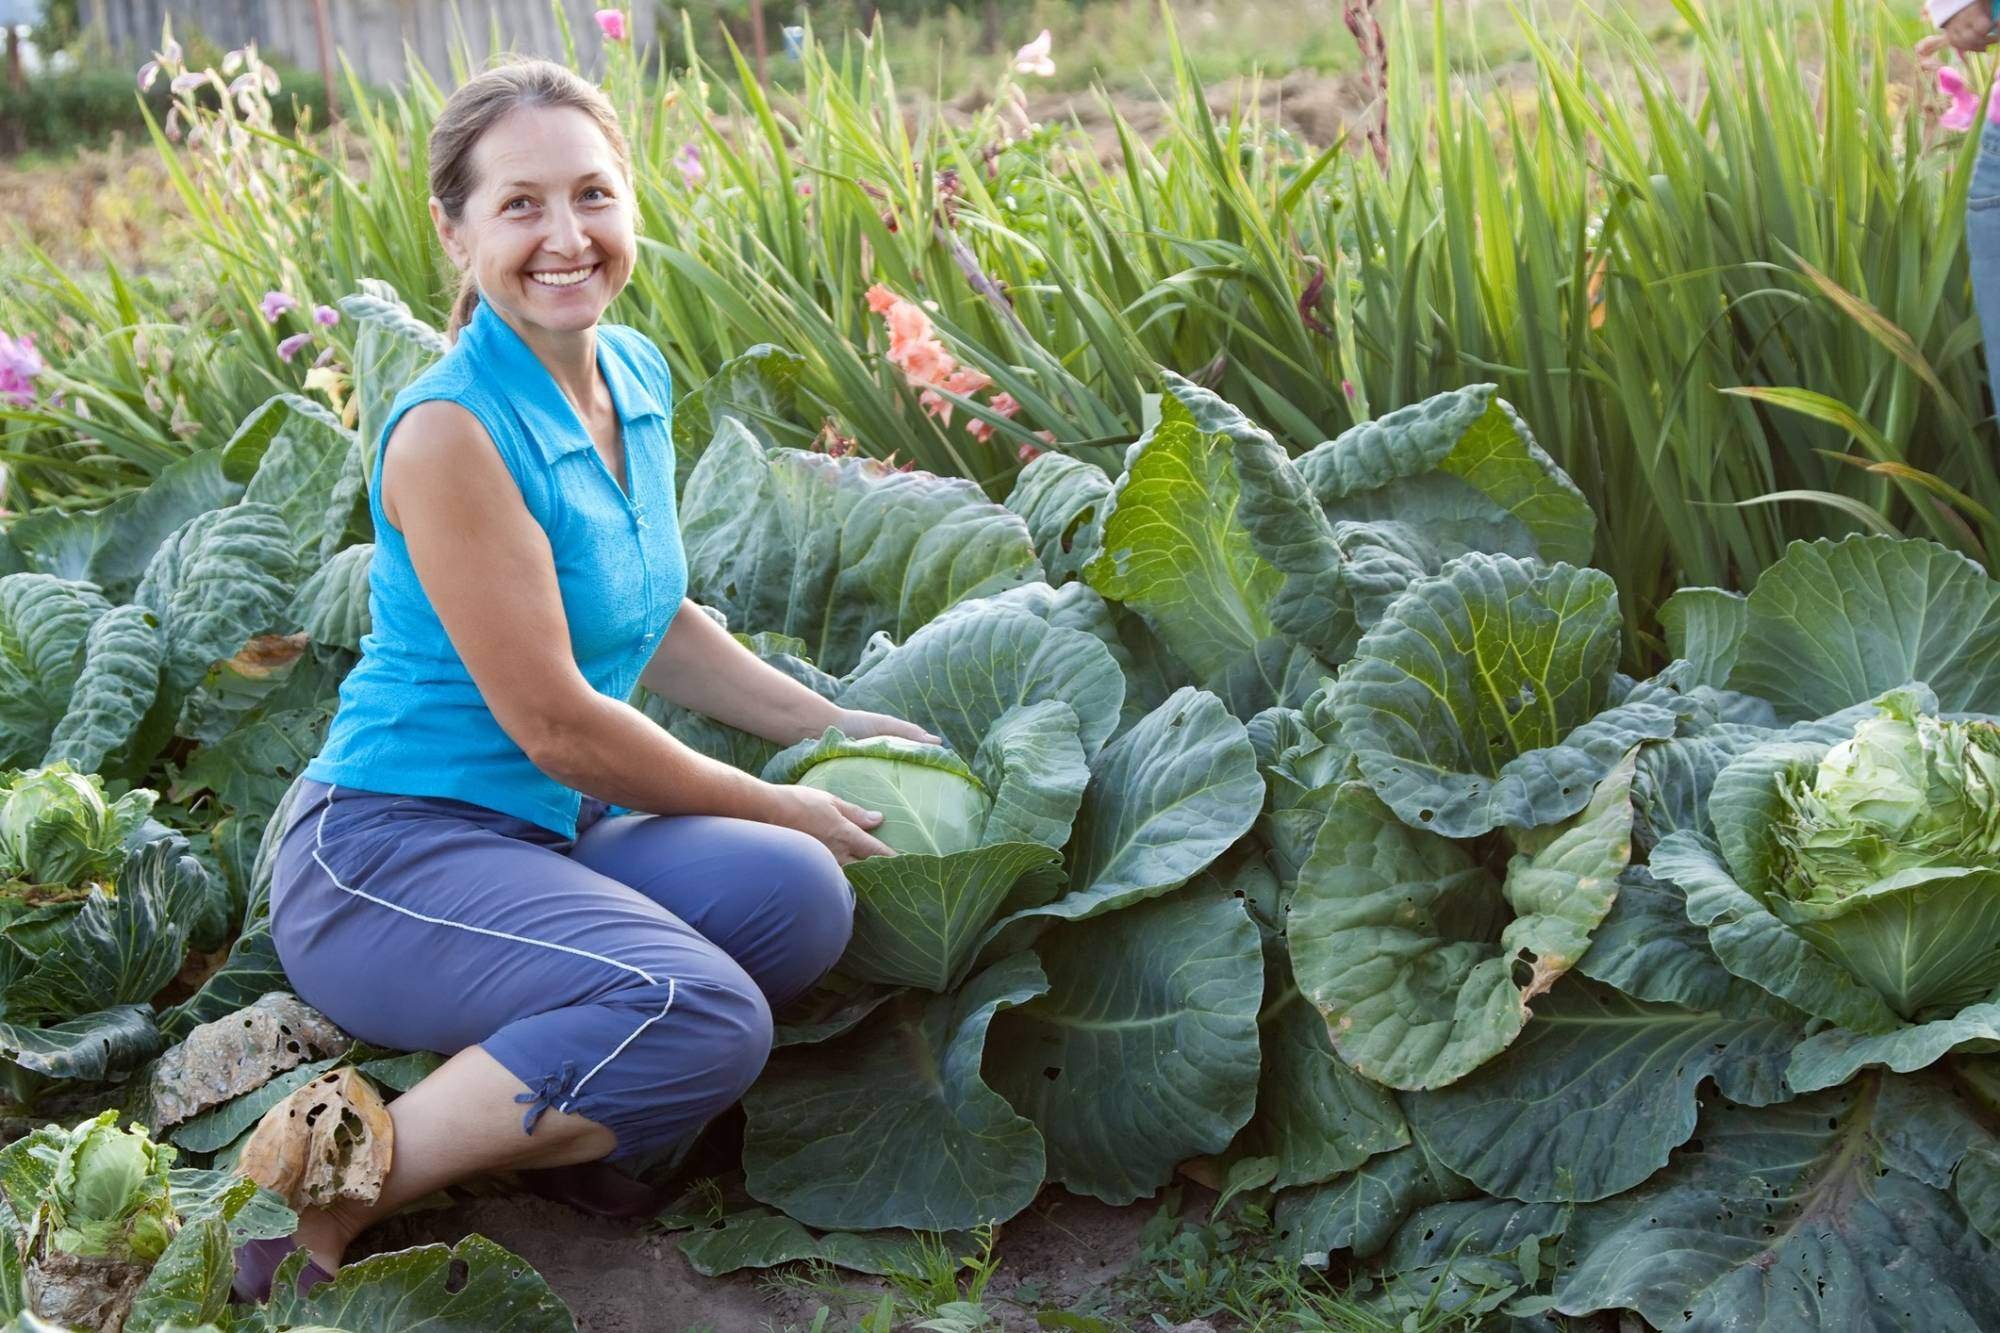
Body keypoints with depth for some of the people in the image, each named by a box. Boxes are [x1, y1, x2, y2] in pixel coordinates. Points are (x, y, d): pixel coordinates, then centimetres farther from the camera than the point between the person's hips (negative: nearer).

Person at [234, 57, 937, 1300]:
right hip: (388, 847, -8)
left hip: (551, 834, 8)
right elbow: (554, 723, -18)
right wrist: (778, 805, -7)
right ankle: (332, 1191, -12)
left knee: (798, 898, -18)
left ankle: (520, 1107, -1)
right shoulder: (452, 431, -20)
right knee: (703, 1017, -29)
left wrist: (830, 723, 19)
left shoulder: (638, 377, 6)